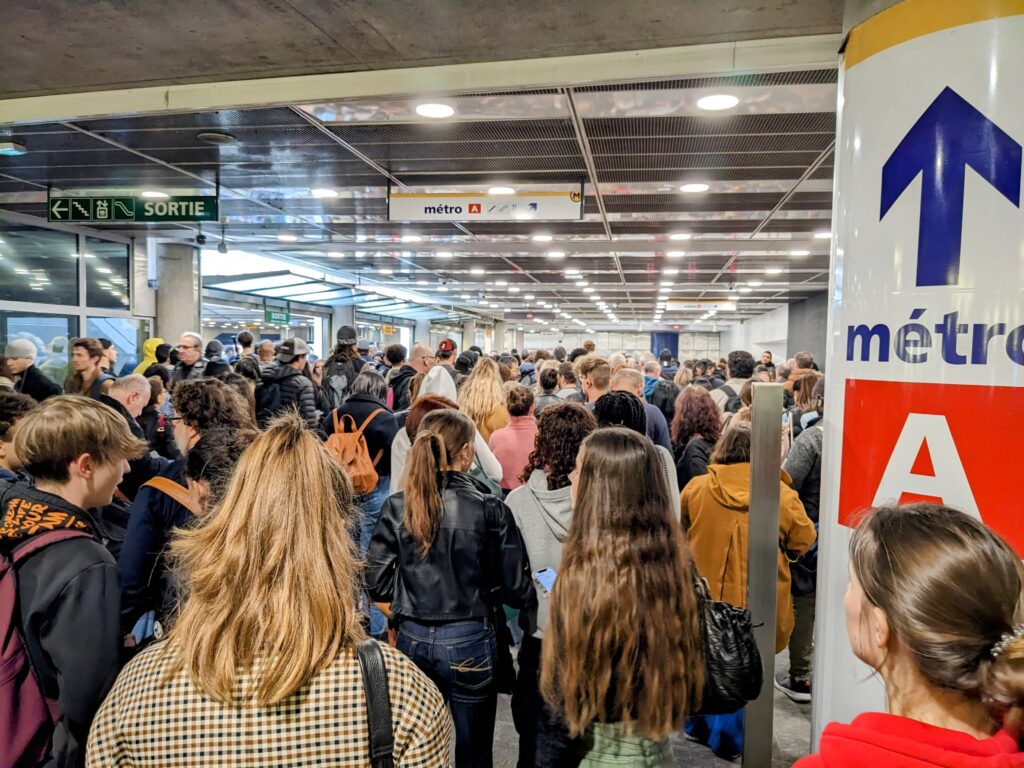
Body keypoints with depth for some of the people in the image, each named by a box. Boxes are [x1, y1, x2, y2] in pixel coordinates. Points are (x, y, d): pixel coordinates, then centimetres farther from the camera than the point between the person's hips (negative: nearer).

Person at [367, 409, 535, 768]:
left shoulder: (396, 507, -7)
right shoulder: (489, 510, -13)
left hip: (412, 639, 3)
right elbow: (519, 591, -9)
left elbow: (376, 583, -3)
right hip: (468, 642, -2)